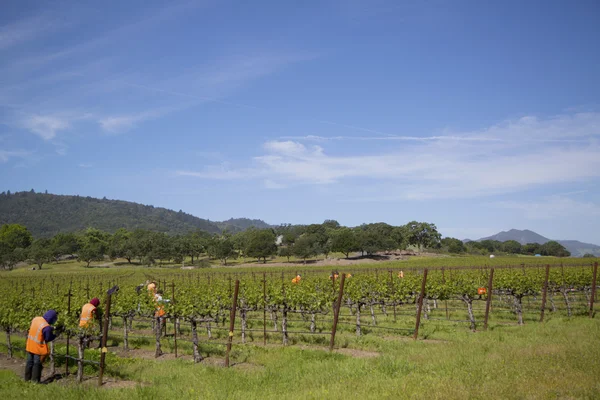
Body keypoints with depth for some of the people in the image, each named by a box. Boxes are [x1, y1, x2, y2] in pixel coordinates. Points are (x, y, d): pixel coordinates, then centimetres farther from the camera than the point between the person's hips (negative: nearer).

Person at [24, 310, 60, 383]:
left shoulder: (36, 319, -3)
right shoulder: (46, 327, -27)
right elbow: (48, 339, -17)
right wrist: (55, 334, -1)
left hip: (30, 346, 7)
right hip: (38, 348, -7)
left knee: (29, 362, 19)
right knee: (37, 364, 6)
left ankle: (27, 379, 31)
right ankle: (35, 381, 14)